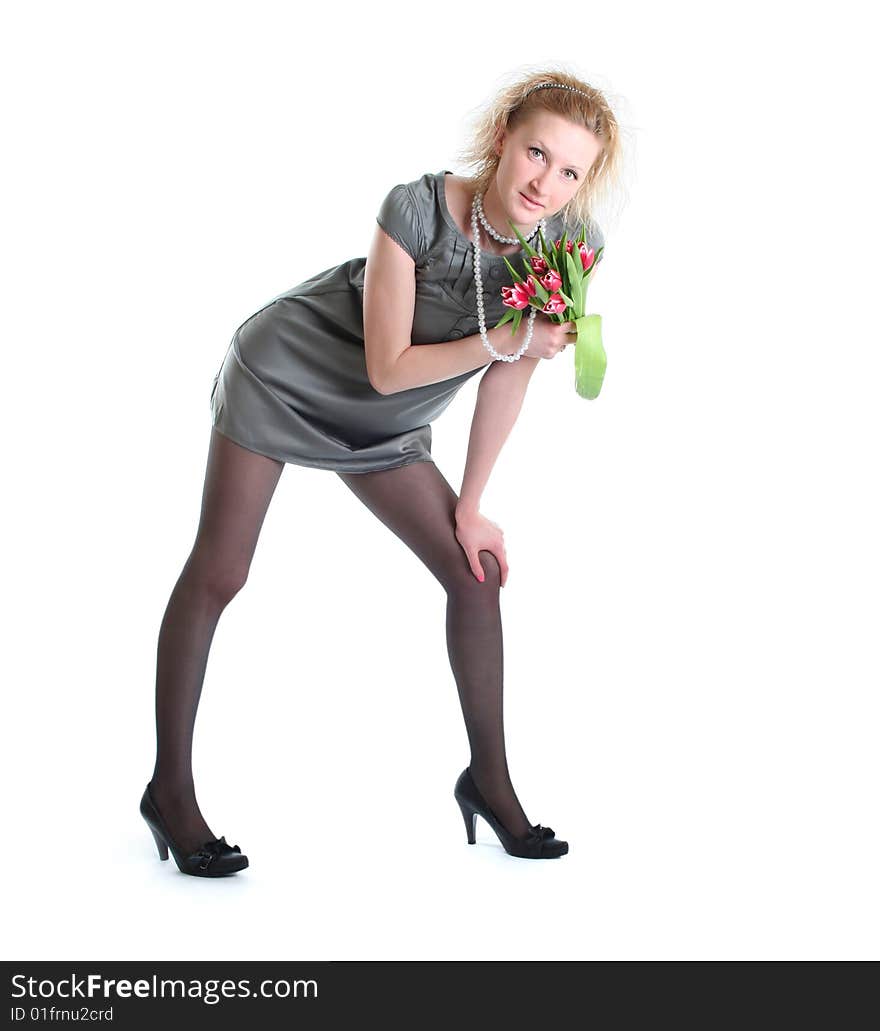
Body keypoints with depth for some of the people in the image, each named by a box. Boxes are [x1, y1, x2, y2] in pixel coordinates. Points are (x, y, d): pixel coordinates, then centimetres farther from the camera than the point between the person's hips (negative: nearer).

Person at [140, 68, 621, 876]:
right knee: (218, 575, -3)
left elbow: (511, 375, -7)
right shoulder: (418, 208, -31)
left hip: (382, 427, 5)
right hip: (282, 375, -4)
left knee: (477, 573, -2)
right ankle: (171, 788, 10)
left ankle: (490, 779, 14)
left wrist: (470, 507, -3)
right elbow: (387, 368, -27)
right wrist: (501, 340, -39)